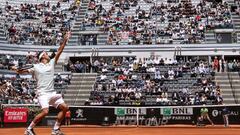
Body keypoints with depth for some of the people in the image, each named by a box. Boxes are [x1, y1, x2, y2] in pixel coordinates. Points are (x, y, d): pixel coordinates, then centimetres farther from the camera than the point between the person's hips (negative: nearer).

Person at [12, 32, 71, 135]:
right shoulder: (36, 67, 0)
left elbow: (59, 51, 9)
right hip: (42, 93, -7)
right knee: (45, 111, -25)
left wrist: (65, 40, 2)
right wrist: (18, 70, -24)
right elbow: (24, 71, -3)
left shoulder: (51, 63, 13)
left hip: (52, 92, 7)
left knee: (64, 108, 2)